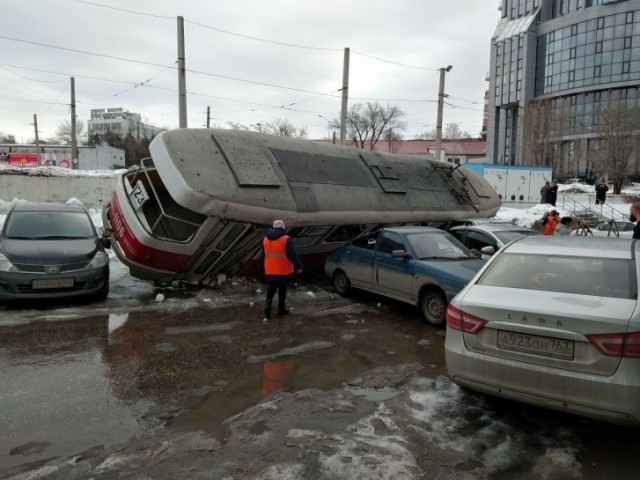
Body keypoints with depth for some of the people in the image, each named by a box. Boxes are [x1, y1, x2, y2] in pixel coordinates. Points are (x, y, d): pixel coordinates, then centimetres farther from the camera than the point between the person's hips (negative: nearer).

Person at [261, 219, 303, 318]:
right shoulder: (286, 239, -14)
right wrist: (298, 266, -8)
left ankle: (268, 302, -3)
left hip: (270, 270, 4)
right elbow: (292, 255, -16)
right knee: (282, 288, 9)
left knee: (272, 287, 18)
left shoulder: (265, 239, 6)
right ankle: (281, 309, 16)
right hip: (283, 270, -4)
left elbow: (263, 255, 15)